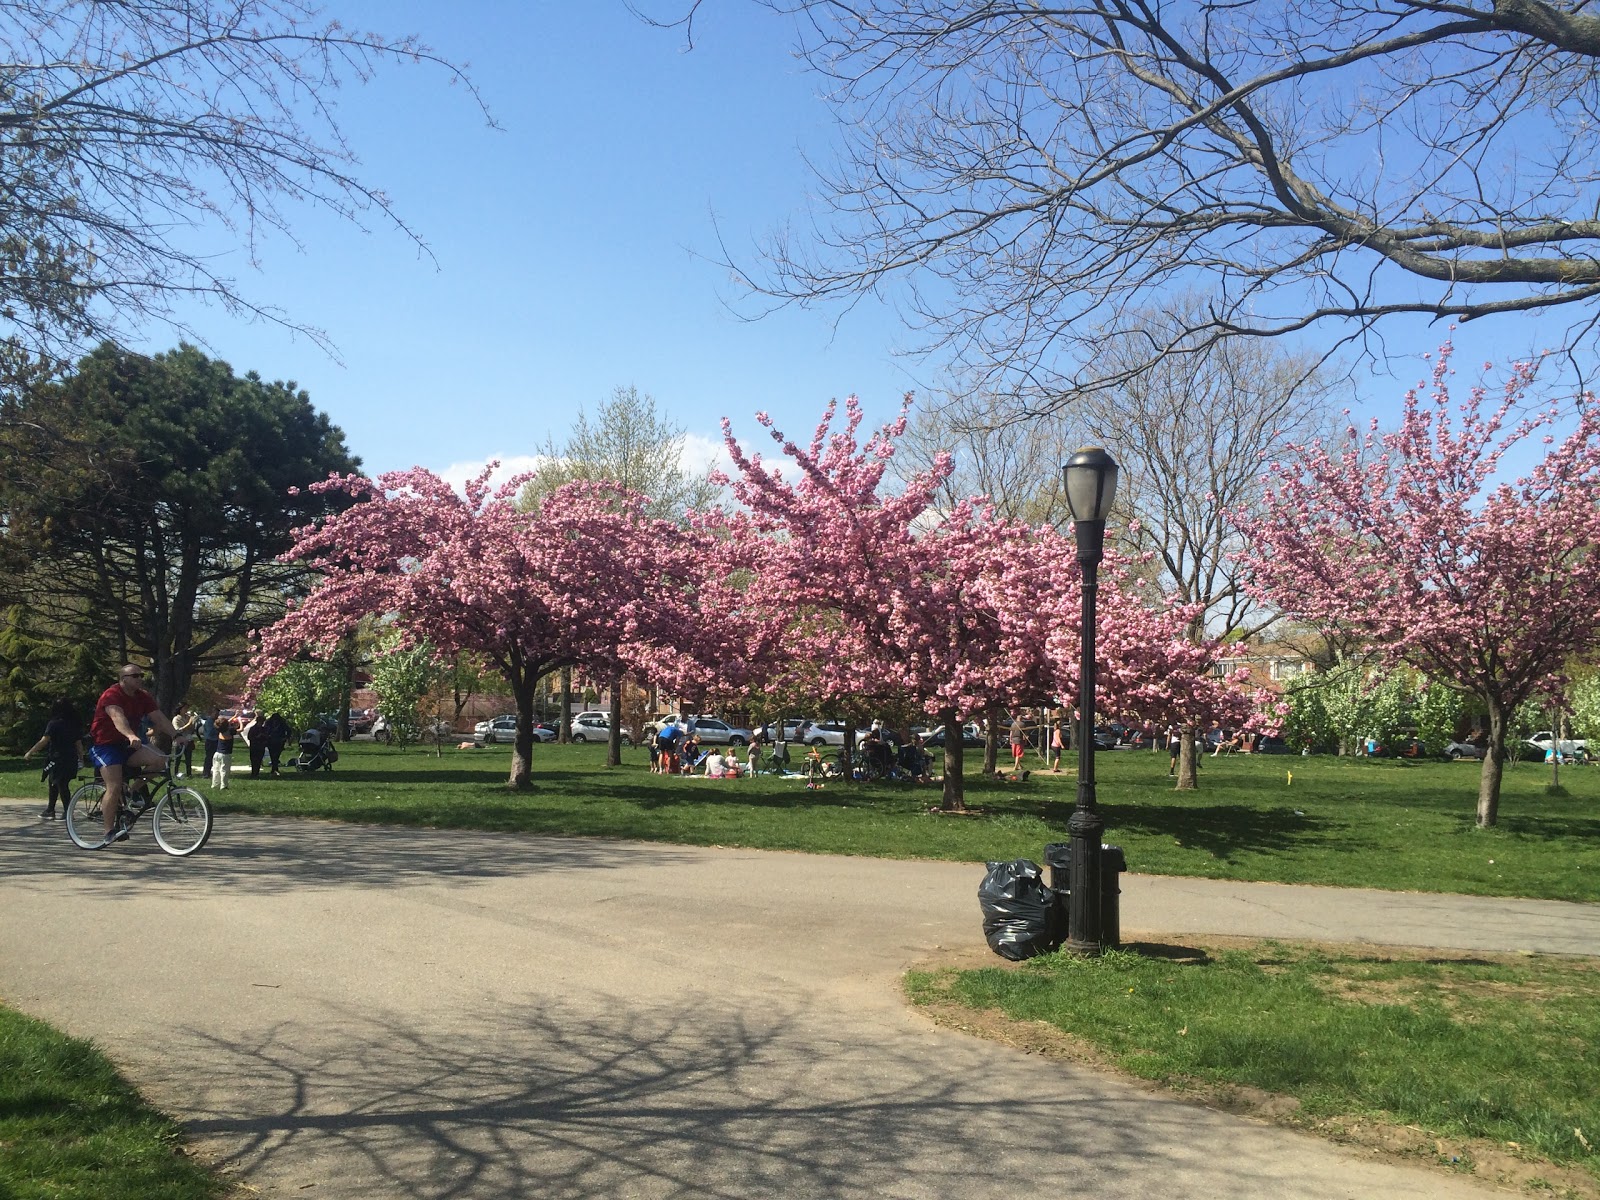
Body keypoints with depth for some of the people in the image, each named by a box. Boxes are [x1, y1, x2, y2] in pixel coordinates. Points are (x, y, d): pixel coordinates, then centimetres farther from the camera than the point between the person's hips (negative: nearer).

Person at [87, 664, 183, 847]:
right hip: (104, 745, -7)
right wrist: (131, 736, -56)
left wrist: (176, 735, -19)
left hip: (126, 744, 7)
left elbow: (159, 717, -5)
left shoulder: (143, 697, 3)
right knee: (115, 787, -19)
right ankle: (110, 832, -12)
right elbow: (118, 718, -38)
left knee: (159, 761, -17)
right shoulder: (111, 695, -19)